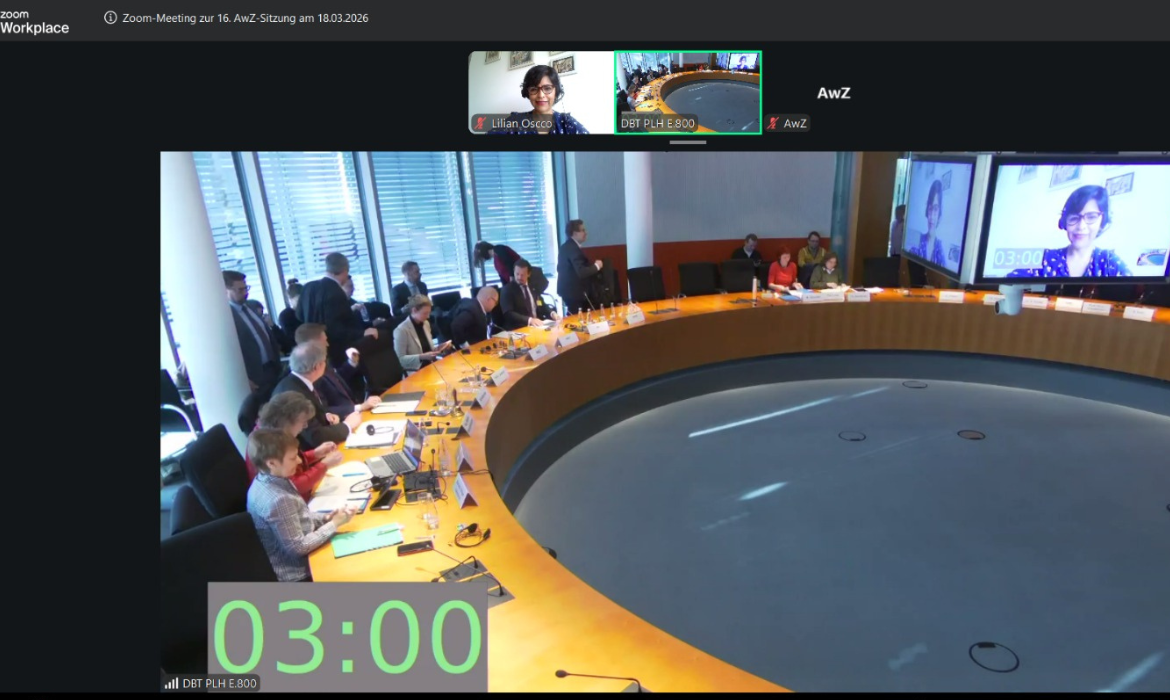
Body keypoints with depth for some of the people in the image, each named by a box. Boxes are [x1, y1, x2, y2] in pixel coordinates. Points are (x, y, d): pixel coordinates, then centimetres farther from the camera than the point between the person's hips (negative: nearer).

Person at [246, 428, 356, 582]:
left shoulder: (266, 481, -4)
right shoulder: (277, 500, -32)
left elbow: (296, 517, 9)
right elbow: (298, 547, -25)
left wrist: (325, 518, -5)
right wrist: (334, 524, -18)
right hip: (297, 573, -8)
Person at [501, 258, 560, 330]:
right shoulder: (507, 290, -3)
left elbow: (542, 306, 19)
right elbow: (508, 314, -14)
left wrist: (552, 313, -4)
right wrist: (529, 320, -26)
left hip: (537, 325, 6)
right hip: (518, 329, -6)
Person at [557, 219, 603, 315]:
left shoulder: (567, 246, 12)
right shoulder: (573, 248, -20)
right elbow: (581, 272, -28)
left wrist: (593, 266, 9)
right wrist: (596, 266, -13)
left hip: (569, 289, 10)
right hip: (573, 291, -10)